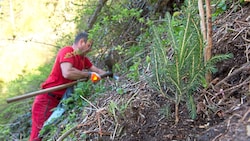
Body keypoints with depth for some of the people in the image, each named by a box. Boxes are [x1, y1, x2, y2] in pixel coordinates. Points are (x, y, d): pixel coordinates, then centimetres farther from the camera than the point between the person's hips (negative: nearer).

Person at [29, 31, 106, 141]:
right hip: (46, 100, -9)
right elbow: (67, 73, -32)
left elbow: (96, 70, 21)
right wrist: (88, 75, -20)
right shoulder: (67, 51, -15)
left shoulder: (83, 58, 12)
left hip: (60, 101, 9)